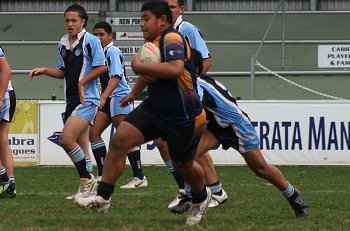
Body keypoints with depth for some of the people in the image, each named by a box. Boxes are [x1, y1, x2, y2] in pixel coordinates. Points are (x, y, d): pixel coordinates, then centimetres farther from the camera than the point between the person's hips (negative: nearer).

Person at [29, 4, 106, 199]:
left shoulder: (90, 40, -7)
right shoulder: (63, 44, 14)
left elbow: (102, 67, -10)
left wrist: (82, 82, -12)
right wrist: (44, 71, 8)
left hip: (87, 99, -8)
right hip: (72, 100, 8)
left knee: (66, 139, -21)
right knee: (81, 148, 8)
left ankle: (87, 179, -9)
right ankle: (87, 186, 14)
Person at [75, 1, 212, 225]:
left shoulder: (171, 38, -20)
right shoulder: (156, 41, 9)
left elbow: (175, 68, -39)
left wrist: (140, 67, -30)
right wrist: (134, 93, 43)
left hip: (183, 118, -8)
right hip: (155, 108, 8)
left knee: (183, 165, 11)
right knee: (120, 139, -10)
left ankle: (201, 198, 45)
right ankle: (102, 198, -5)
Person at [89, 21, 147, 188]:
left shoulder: (113, 52, -10)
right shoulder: (101, 53, 17)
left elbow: (116, 78, -20)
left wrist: (103, 97, -29)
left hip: (119, 96, -10)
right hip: (108, 99, 10)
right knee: (93, 132, 1)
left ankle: (139, 177, -6)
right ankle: (103, 176, 3)